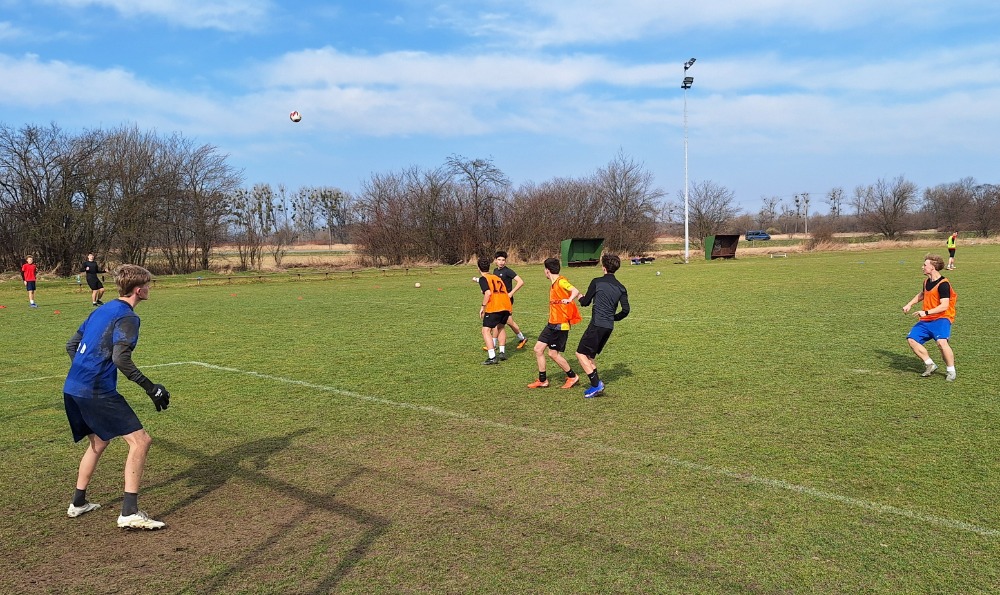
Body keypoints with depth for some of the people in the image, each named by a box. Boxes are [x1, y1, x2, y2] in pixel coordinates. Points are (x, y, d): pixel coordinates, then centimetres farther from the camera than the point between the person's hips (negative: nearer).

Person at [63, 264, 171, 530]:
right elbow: (121, 358, -22)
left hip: (72, 388, 10)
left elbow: (71, 345, 20)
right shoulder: (127, 317, -11)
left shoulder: (101, 311, 15)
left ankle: (78, 503, 35)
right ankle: (130, 513, -12)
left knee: (98, 442, 27)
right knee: (140, 440, -8)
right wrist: (150, 388, -18)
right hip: (97, 392, -10)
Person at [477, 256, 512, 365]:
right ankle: (502, 352, 27)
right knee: (500, 327, 29)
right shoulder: (497, 277, 25)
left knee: (486, 330, -1)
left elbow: (488, 293, -11)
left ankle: (492, 357, -13)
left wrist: (483, 307, -5)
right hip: (506, 306, 7)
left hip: (494, 307, -7)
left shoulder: (483, 278, 5)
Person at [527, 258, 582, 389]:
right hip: (552, 323, 9)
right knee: (538, 349, 6)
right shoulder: (553, 284, 12)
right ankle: (542, 380, 16)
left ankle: (573, 377, 16)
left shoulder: (561, 281, -16)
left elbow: (575, 291, -32)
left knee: (553, 353, -3)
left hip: (560, 325, -9)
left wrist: (569, 299, -46)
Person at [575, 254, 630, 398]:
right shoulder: (621, 287, 9)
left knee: (581, 353, 1)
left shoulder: (597, 282, -5)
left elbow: (585, 302, 1)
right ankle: (596, 385, 14)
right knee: (589, 355, 18)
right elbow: (626, 310, 4)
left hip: (597, 325, -7)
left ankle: (596, 384, -8)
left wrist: (581, 298, 24)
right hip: (609, 327, 7)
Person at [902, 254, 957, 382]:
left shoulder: (943, 284, -15)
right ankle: (930, 365, 8)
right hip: (926, 320, 8)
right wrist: (909, 304, 22)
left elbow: (944, 306, -22)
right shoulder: (927, 282, 10)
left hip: (941, 318, -8)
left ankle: (951, 371, -11)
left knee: (941, 341, -30)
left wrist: (926, 312, -28)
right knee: (912, 339, -4)